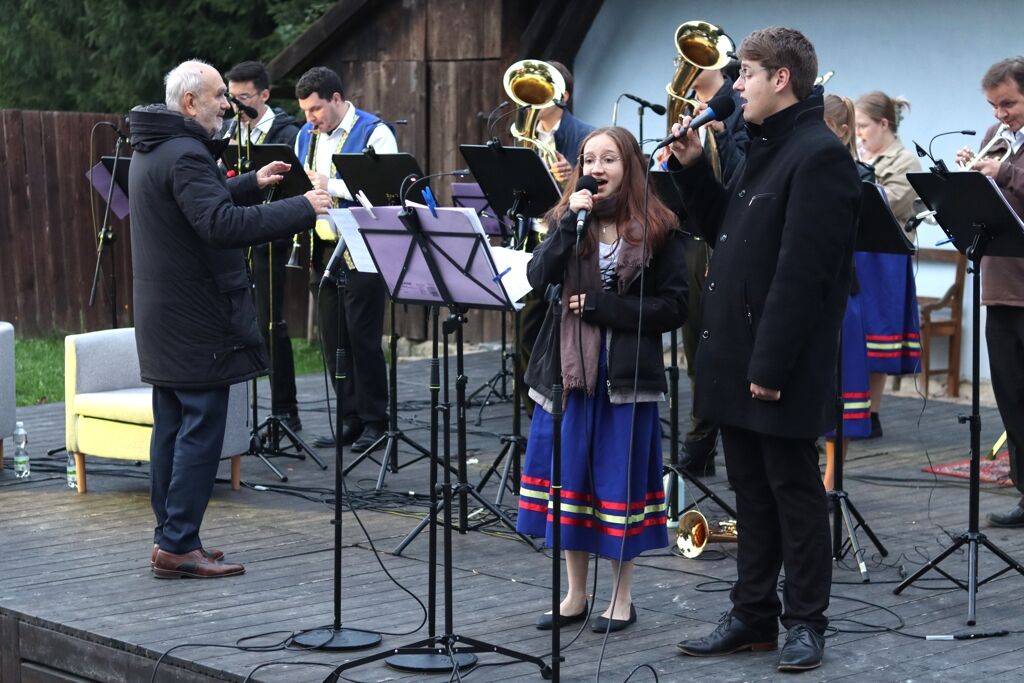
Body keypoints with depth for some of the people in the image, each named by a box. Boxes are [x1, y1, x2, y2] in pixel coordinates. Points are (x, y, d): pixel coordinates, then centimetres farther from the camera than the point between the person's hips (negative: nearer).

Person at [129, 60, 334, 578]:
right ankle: (178, 545, -5)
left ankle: (169, 537, 18)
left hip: (163, 317, 10)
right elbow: (220, 224, -31)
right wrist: (302, 208, -29)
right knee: (201, 431, -6)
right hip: (197, 318, -10)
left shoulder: (152, 150, 14)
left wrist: (252, 185, 18)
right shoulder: (186, 155, -19)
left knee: (172, 427, 13)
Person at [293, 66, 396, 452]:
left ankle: (374, 421, 4)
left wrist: (332, 186, -22)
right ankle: (349, 419, 15)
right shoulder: (306, 137, 15)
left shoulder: (374, 133, -7)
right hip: (322, 249, 7)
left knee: (362, 336, -5)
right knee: (333, 338, 7)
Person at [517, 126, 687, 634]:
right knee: (568, 480, 8)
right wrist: (570, 223, -16)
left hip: (626, 376, -3)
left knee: (619, 481, 3)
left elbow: (674, 307, -7)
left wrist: (601, 306, -13)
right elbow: (538, 280, -7)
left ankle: (621, 597, 16)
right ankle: (575, 595, 20)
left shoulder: (657, 229, -3)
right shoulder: (565, 220, 7)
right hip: (567, 369, 3)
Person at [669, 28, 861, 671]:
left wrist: (770, 365, -23)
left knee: (794, 491, 1)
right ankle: (753, 616, 22)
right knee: (752, 491, 14)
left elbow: (801, 272, -21)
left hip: (782, 366, -9)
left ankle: (805, 623, 11)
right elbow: (724, 232, 22)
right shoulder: (762, 149, 15)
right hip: (738, 358, 9)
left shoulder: (819, 156, -16)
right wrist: (693, 169, 8)